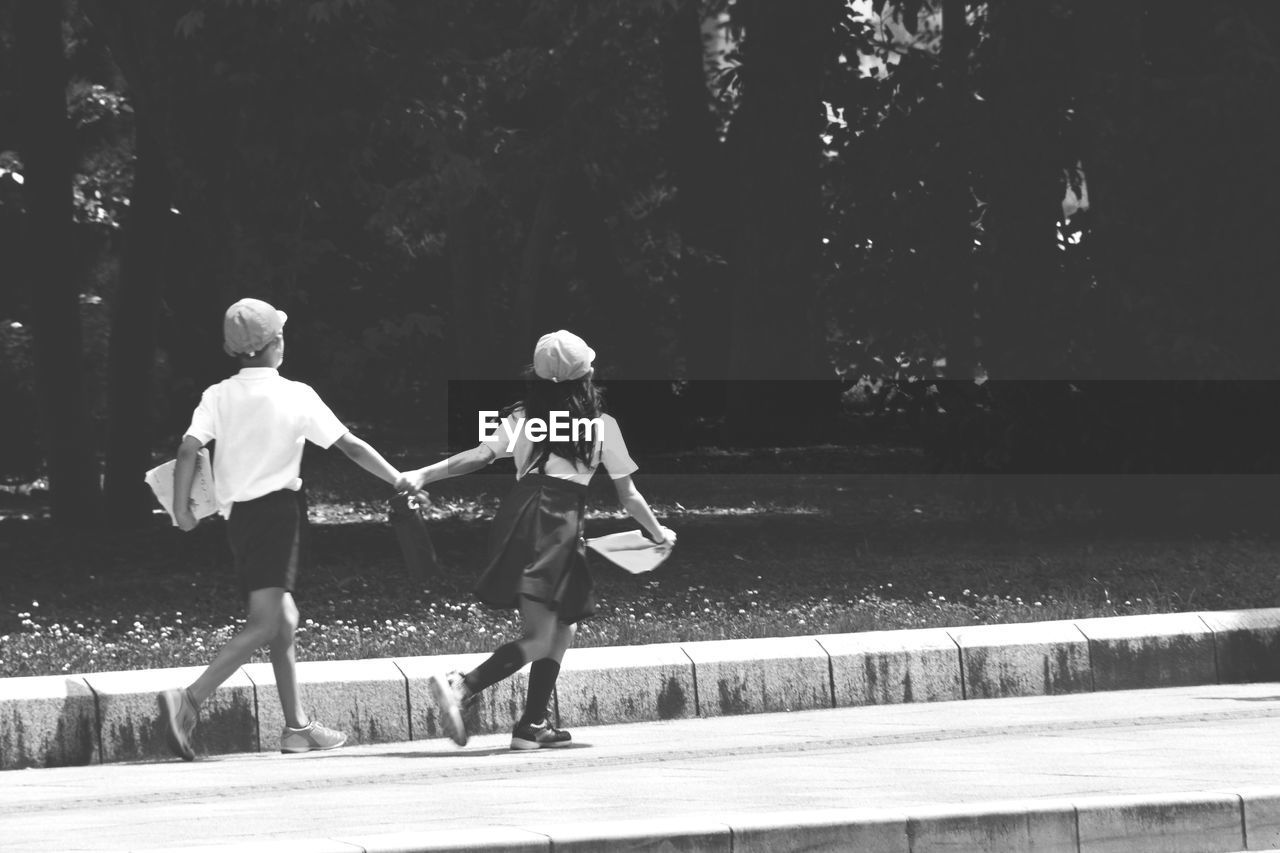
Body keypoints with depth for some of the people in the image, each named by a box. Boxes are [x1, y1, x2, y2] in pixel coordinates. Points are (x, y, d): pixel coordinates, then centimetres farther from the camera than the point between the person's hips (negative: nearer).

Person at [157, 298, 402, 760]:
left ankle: (297, 726, 19)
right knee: (264, 623, -13)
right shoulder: (296, 396, -3)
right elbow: (351, 446, 0)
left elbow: (188, 449, -9)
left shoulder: (218, 396, 4)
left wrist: (181, 507, 1)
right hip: (277, 509, -6)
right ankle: (188, 701, -29)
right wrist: (400, 481, 9)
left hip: (236, 514, 6)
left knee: (284, 617, 16)